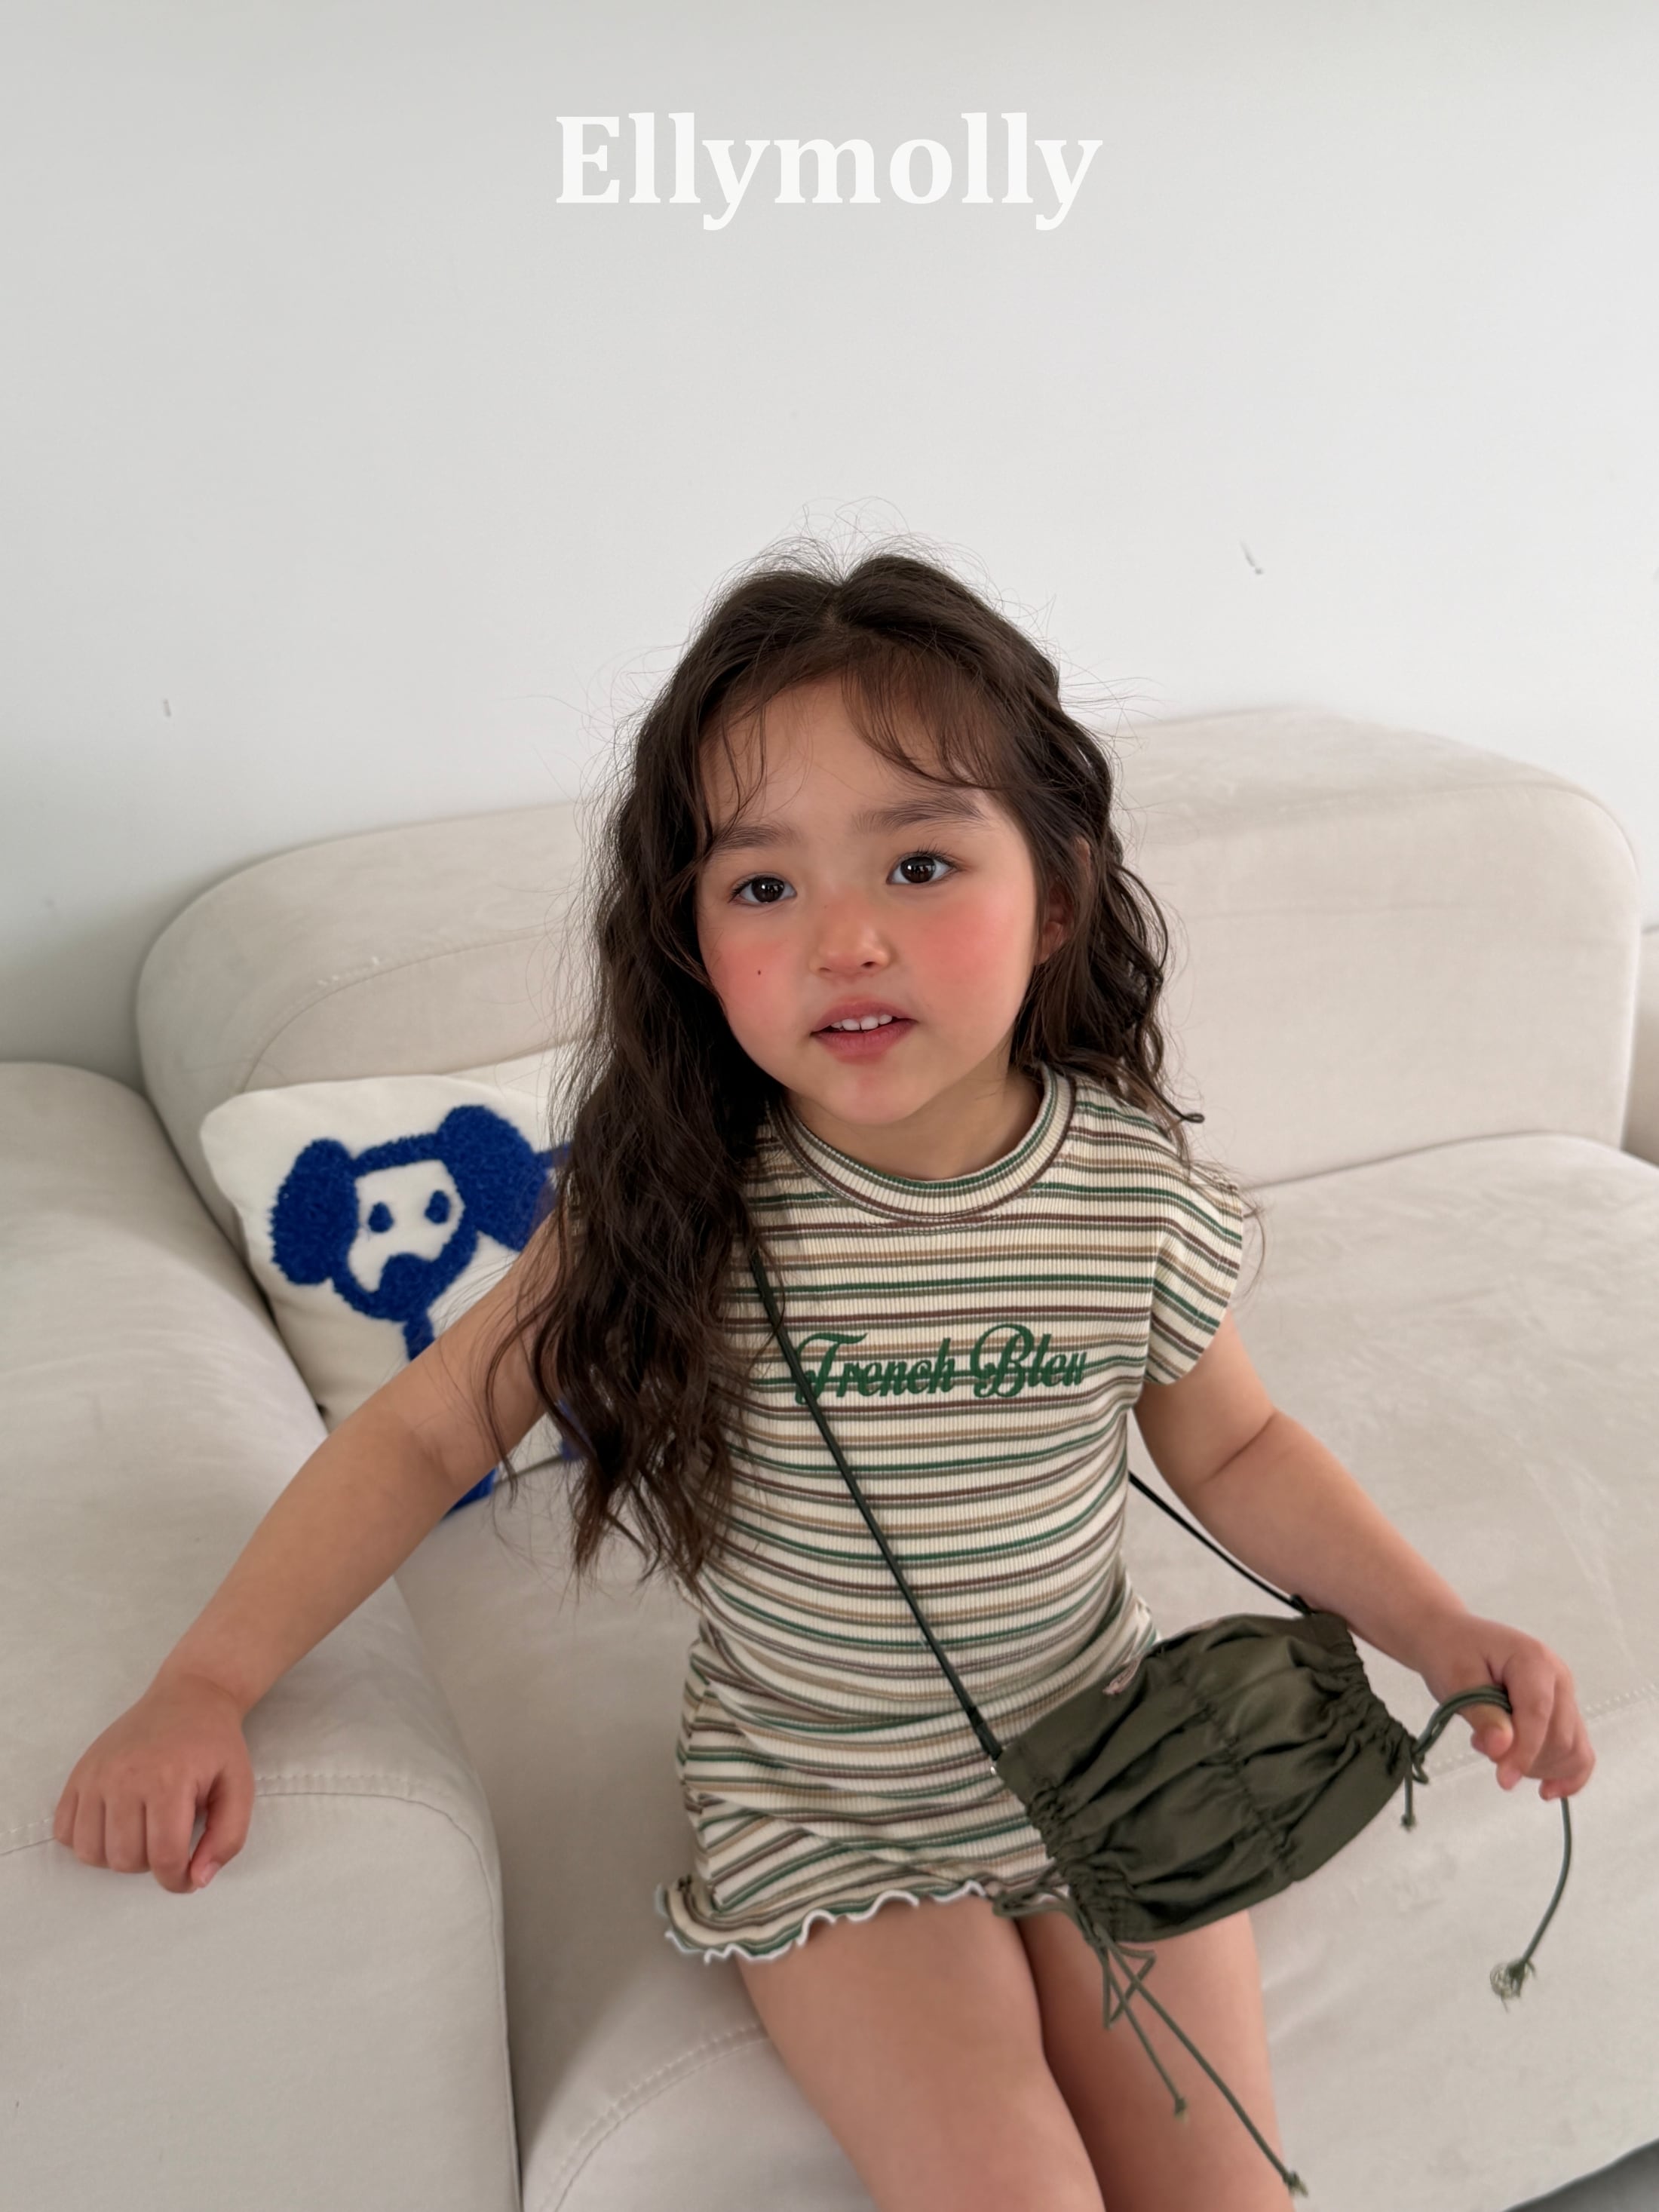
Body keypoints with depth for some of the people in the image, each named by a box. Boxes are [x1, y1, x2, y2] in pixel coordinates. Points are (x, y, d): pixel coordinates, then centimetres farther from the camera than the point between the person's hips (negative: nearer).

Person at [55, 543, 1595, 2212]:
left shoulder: (1141, 1197, -15)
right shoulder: (668, 1211, -20)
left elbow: (1235, 1450, 3)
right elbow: (426, 1433, -10)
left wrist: (1440, 1628, -9)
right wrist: (202, 1685, -17)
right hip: (824, 1823, -1)